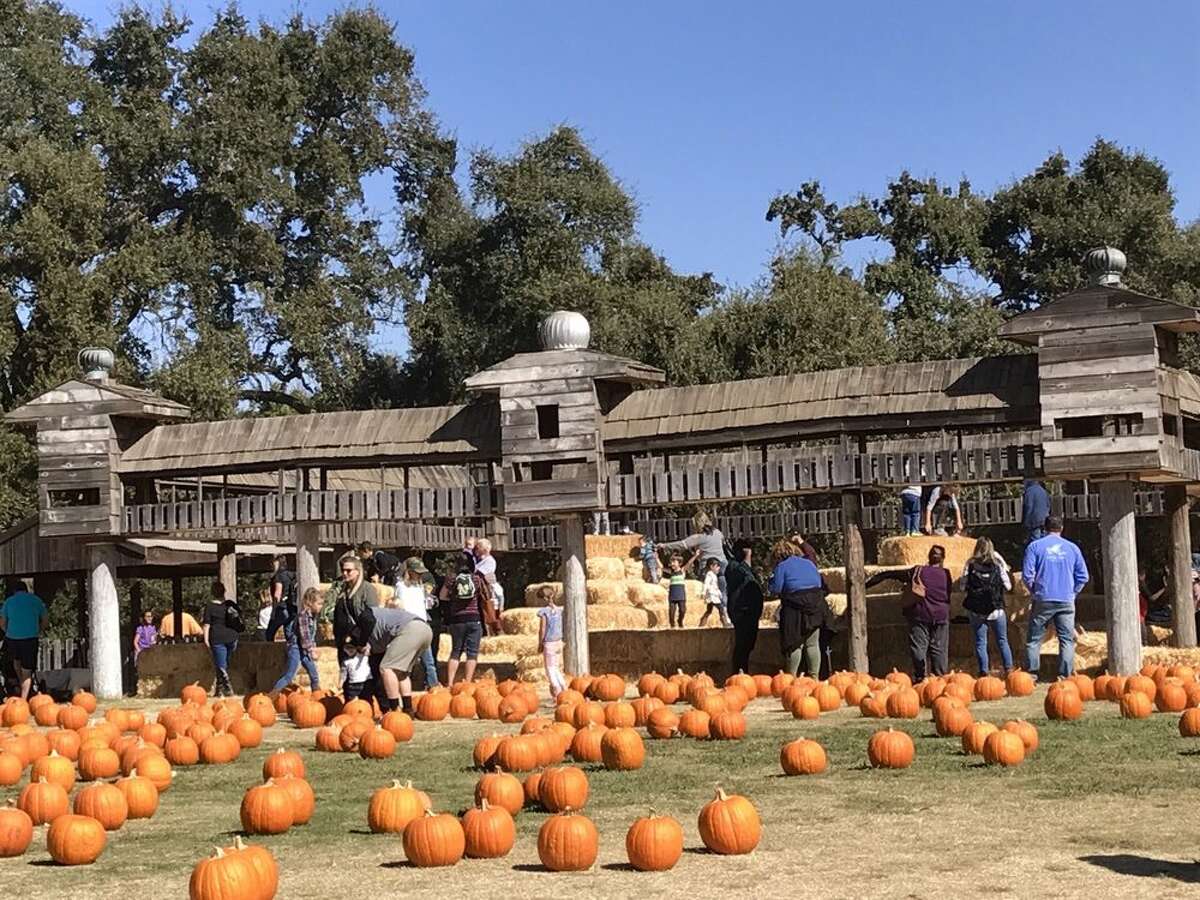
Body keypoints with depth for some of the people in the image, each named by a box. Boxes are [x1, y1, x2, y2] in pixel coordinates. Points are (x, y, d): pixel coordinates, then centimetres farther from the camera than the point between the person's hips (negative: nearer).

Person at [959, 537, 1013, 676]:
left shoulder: (970, 564, -4)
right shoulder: (997, 563, -4)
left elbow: (962, 587, -4)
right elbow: (1008, 586, -2)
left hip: (975, 610, 0)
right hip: (996, 609, 0)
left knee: (980, 642, 9)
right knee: (1002, 641, 13)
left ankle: (983, 672, 7)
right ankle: (1008, 670, 10)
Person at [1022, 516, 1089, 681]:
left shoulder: (1035, 547, 0)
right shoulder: (1072, 548, 6)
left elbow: (1027, 575, -6)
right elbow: (1083, 576, 6)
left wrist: (1034, 592, 8)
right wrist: (1072, 592, 15)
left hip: (1043, 600, -1)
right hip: (1066, 602, 1)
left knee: (1034, 638, 8)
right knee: (1067, 639, 7)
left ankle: (1032, 673, 6)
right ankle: (1065, 675, 3)